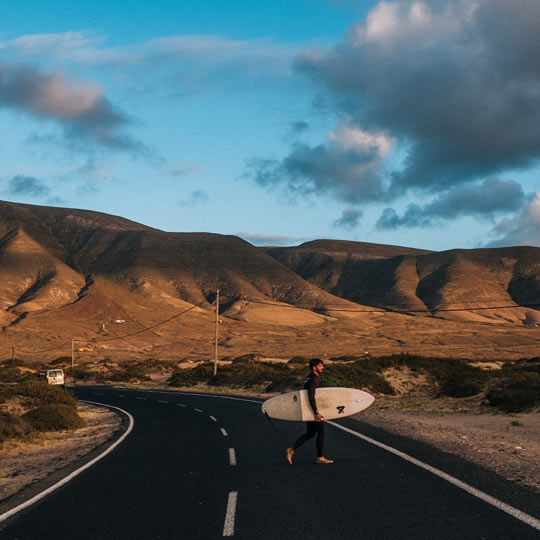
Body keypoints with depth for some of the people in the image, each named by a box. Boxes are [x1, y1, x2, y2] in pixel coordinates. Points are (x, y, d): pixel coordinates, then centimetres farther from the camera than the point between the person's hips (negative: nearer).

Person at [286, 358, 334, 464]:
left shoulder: (310, 378, 14)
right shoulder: (313, 379, -18)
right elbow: (311, 397, -25)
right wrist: (316, 413, -26)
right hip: (312, 409, -10)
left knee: (310, 433, 14)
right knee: (321, 433, -1)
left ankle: (292, 449, 9)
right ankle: (320, 457, 7)